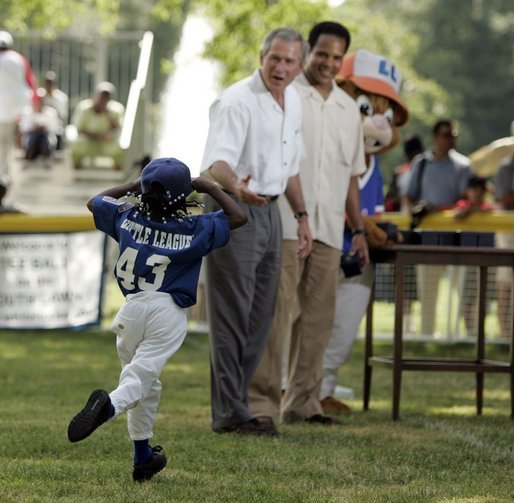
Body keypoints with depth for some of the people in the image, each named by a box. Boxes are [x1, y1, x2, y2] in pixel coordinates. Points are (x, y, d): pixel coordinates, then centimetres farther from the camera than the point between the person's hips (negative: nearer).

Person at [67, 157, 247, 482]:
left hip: (132, 309, 3)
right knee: (139, 379, -9)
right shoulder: (195, 230, -5)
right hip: (168, 313, -3)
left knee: (146, 383, 17)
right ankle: (110, 405, -42)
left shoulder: (128, 218, 1)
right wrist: (210, 189, 13)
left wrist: (131, 186, 25)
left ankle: (143, 458, 22)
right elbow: (239, 217, 6)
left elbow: (95, 201, 20)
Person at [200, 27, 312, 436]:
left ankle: (234, 404, 16)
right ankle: (230, 414, -5)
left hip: (268, 210, 9)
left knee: (259, 318, 9)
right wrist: (236, 186, -50)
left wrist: (302, 216, 21)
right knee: (232, 317, -8)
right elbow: (216, 162, -30)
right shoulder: (236, 102, -17)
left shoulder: (293, 102, 10)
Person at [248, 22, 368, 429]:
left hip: (328, 229, 6)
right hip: (284, 224, -6)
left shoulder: (348, 109, 17)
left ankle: (302, 401, 10)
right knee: (275, 312, -10)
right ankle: (262, 400, -8)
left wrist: (359, 229, 18)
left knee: (318, 318, 5)